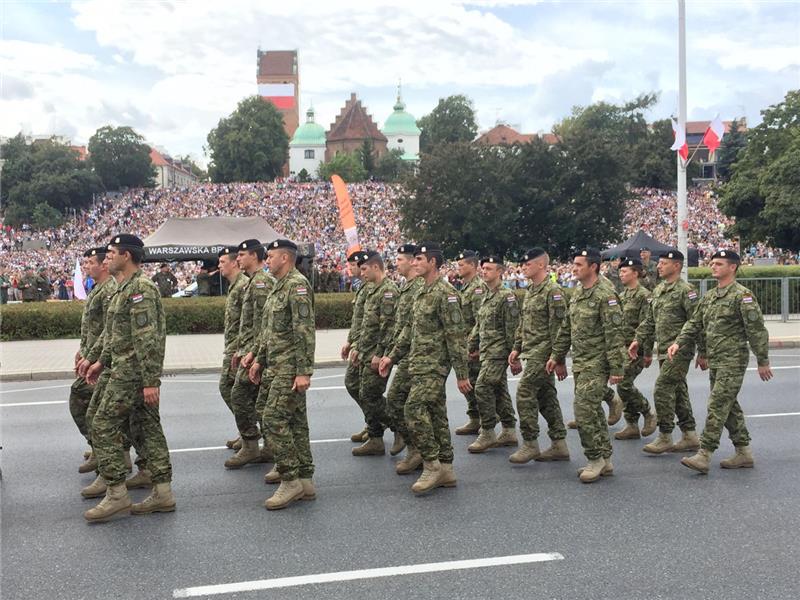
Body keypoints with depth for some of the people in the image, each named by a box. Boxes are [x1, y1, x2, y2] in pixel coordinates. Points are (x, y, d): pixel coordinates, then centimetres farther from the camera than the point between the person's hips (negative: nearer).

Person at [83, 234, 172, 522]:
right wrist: (102, 361, 26)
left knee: (104, 427, -5)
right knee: (149, 426, 10)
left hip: (131, 372, -10)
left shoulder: (139, 288, -17)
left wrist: (150, 381, -24)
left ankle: (116, 493, 2)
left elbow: (147, 339, -22)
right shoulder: (128, 287, 16)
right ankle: (162, 493, 15)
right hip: (131, 370, 10)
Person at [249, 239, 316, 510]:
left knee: (274, 419, -12)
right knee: (295, 421, 11)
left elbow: (305, 331, -21)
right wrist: (259, 359, 21)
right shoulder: (278, 287, 17)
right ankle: (305, 482, 16)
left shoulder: (297, 285, -14)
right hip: (275, 367, 10)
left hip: (290, 369, -10)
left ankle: (290, 481, -4)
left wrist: (304, 371, -24)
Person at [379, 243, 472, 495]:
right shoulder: (421, 293, 15)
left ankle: (432, 465, -6)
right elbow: (410, 330, 22)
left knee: (415, 409, -17)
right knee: (436, 414, 11)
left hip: (434, 365, -9)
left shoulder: (445, 293, -13)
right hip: (419, 365, 9)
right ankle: (446, 470, 17)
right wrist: (392, 357, 17)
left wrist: (462, 374, -18)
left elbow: (456, 336, -16)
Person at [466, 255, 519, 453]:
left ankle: (487, 434, -4)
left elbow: (512, 328, -15)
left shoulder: (506, 296, -12)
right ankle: (509, 432, 20)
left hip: (498, 352, -9)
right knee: (499, 391, 12)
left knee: (483, 388, -12)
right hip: (487, 352, 9)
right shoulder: (486, 296, 15)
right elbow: (479, 325, 22)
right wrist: (472, 347, 19)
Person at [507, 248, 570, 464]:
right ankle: (559, 446, 17)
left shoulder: (553, 291, -14)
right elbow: (523, 323, 23)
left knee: (524, 393, -11)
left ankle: (530, 444, -3)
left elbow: (558, 328, -18)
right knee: (546, 397, 11)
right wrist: (516, 349, 17)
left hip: (543, 353, -9)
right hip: (532, 353, 9)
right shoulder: (530, 291, 16)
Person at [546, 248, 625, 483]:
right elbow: (566, 328, 20)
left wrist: (616, 368, -20)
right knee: (593, 411, 13)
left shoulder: (605, 295, -15)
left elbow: (614, 333, -18)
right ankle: (604, 460, 22)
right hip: (580, 364, 9)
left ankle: (596, 458, 4)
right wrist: (556, 355, 20)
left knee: (584, 411, -11)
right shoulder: (577, 294, 13)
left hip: (596, 365, -9)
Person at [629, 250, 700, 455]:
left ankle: (664, 438, -2)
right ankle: (690, 437, 21)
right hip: (663, 351, 9)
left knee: (662, 390, -11)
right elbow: (650, 320, 21)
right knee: (678, 392, 12)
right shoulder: (658, 290, 14)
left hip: (679, 351, -9)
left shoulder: (686, 290, -11)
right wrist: (638, 340, 12)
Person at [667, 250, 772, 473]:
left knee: (717, 407, -11)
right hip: (715, 361, 8)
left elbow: (756, 330, -12)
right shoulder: (709, 296, 14)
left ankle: (704, 455, -11)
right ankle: (743, 453, 22)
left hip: (733, 361, -8)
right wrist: (678, 343, 2)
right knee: (729, 407, 13)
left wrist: (763, 361, -12)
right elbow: (695, 323, 15)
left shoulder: (742, 295, -11)